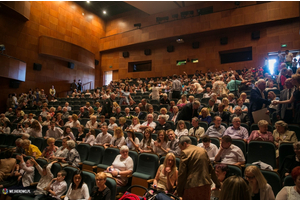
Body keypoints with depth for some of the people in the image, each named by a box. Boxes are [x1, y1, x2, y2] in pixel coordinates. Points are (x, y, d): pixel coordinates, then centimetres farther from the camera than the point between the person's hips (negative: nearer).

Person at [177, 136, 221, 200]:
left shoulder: (185, 152, -9)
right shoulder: (203, 150, 10)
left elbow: (182, 173, -11)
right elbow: (211, 169, 16)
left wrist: (179, 190, -3)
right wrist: (217, 184, 25)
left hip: (192, 187, -6)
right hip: (206, 185, 6)